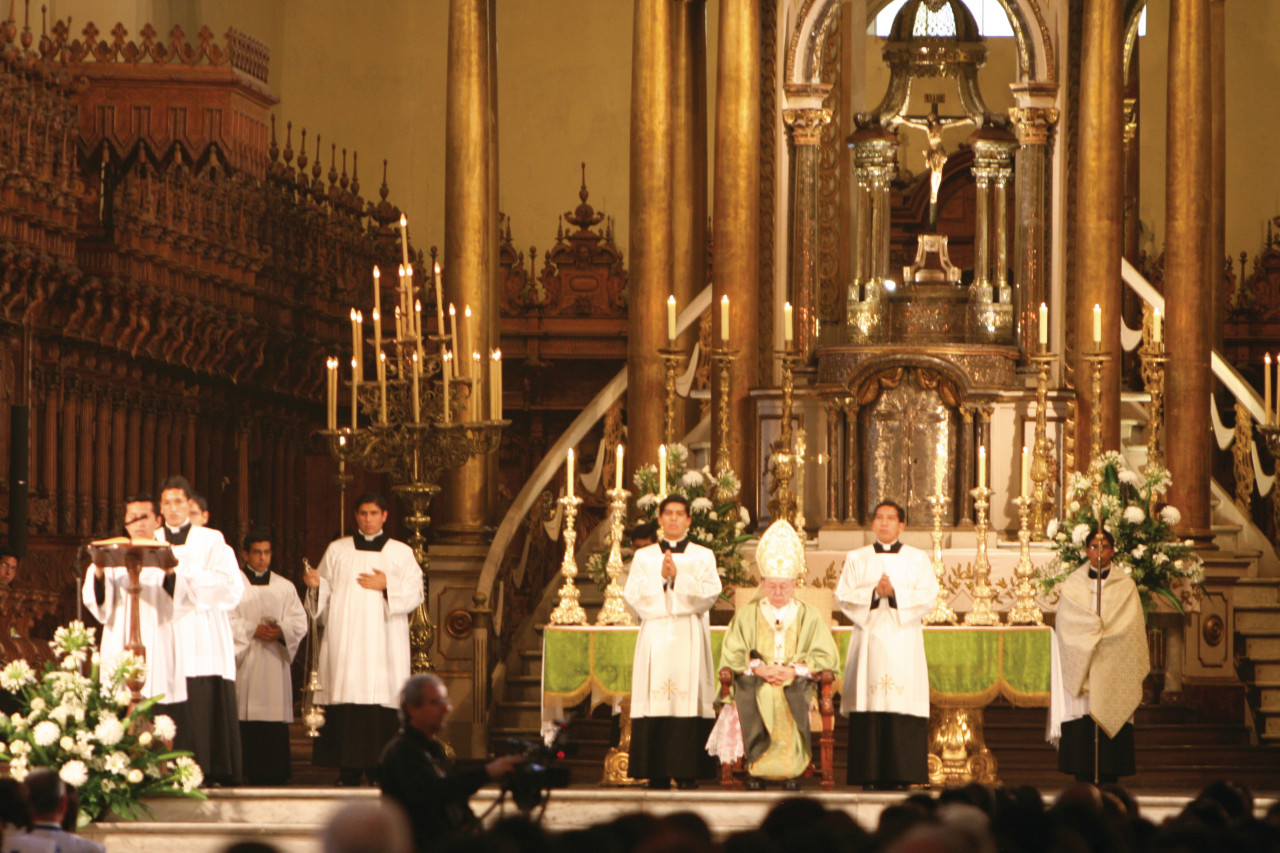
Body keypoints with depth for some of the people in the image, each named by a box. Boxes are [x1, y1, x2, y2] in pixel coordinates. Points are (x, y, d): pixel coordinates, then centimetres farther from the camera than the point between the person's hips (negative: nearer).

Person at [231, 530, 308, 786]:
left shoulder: (285, 587, 16)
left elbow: (299, 622, 8)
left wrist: (281, 631, -12)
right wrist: (252, 630, -15)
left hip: (274, 664, 2)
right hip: (244, 663, -2)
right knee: (246, 721, -9)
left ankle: (273, 774, -5)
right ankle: (250, 774, -8)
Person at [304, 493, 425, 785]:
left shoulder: (401, 553, 12)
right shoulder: (337, 550, 15)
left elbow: (415, 595, 6)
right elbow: (325, 596, 13)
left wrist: (387, 586, -8)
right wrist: (317, 584, -7)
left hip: (382, 642, -1)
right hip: (344, 641, 1)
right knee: (346, 706, -8)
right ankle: (348, 771, -6)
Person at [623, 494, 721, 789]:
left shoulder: (703, 556, 11)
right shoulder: (643, 557, 15)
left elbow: (710, 593, -2)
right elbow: (633, 594, 3)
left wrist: (678, 577, -11)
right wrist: (661, 578, -10)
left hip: (689, 637, -1)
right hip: (655, 637, 1)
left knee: (688, 696, -10)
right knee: (655, 700, -7)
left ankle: (687, 773, -10)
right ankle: (657, 773, -6)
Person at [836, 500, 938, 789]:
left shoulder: (917, 559, 12)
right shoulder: (856, 559, 14)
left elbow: (928, 596, 0)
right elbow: (843, 595, 4)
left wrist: (894, 593, -12)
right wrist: (874, 593, -11)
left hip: (904, 641, -1)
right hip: (869, 639, 1)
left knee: (904, 703, -9)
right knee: (869, 702, -8)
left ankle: (902, 775, -9)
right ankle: (870, 776, -7)